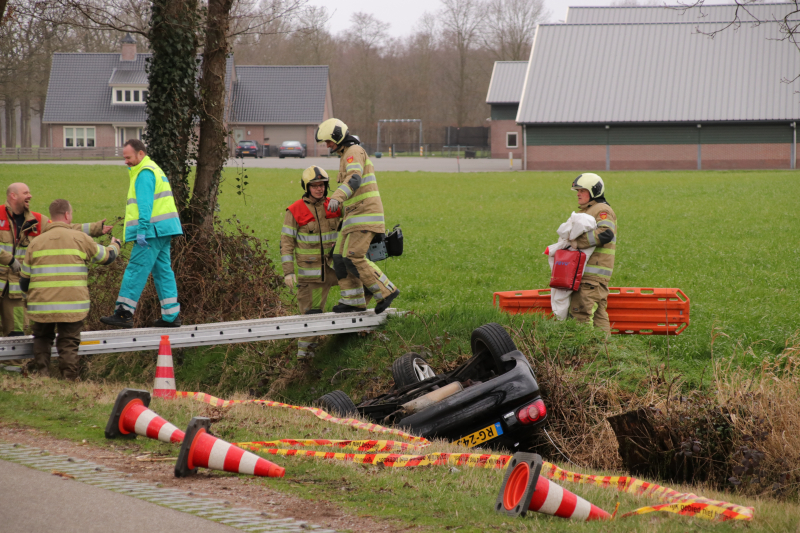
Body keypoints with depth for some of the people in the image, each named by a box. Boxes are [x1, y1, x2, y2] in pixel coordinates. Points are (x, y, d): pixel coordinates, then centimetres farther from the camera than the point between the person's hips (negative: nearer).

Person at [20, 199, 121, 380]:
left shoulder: (36, 243, 5)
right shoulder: (80, 239, -1)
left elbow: (24, 282, 9)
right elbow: (107, 256, 15)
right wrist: (115, 245, 39)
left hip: (41, 308, 2)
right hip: (72, 307, -2)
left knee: (42, 338, 21)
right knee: (69, 344, 5)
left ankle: (41, 376, 12)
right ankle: (69, 381, 0)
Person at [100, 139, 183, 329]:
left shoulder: (144, 173, -10)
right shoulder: (154, 169, 23)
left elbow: (145, 205, -20)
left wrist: (141, 230, -25)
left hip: (153, 229, -10)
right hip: (163, 230, 10)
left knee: (136, 270, -9)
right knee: (163, 270, 9)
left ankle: (124, 313, -11)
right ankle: (171, 316, 7)